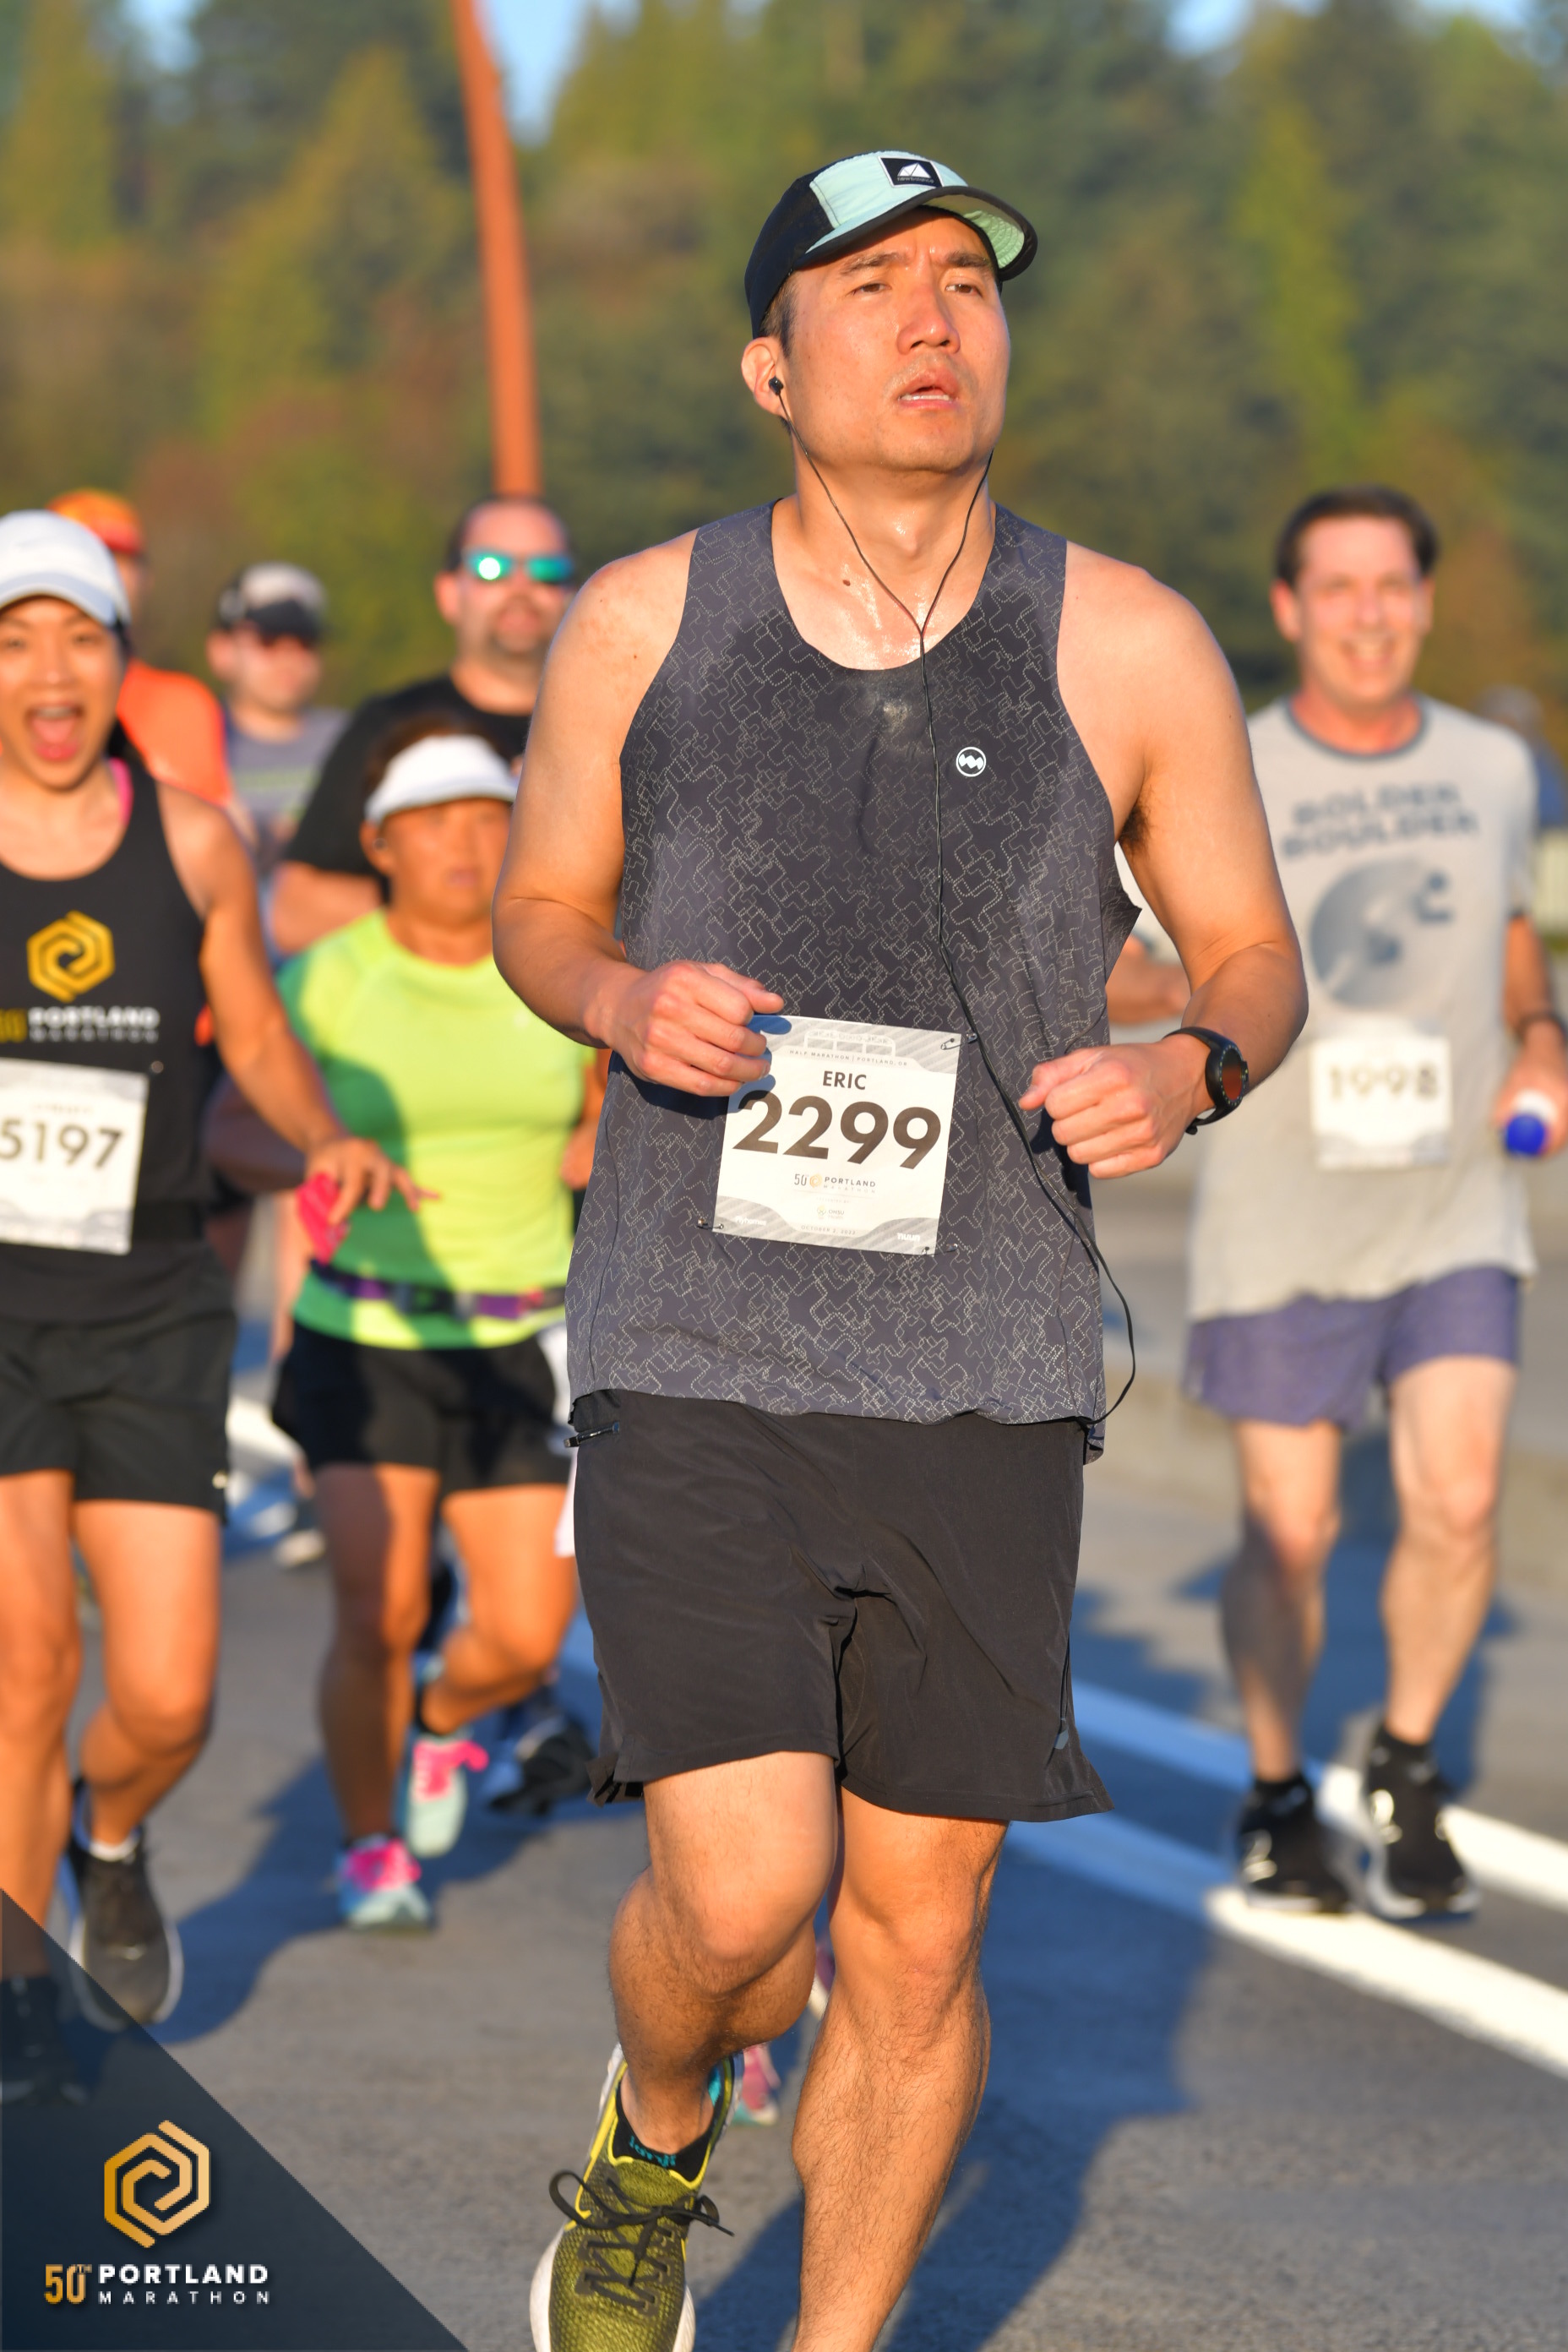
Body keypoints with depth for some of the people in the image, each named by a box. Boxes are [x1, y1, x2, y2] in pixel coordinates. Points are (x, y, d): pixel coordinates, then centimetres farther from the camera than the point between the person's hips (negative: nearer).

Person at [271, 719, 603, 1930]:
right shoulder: (330, 978, -7)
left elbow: (605, 1092, 17)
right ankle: (372, 1849, 14)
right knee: (379, 1618, -13)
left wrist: (598, 1143, -4)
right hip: (365, 1339, -2)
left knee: (526, 1641, -4)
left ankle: (443, 1719, 34)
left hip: (521, 1345, 2)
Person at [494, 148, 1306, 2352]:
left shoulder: (1131, 649, -1)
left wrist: (1189, 1069, -13)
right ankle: (654, 2155, 22)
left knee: (920, 1933, 5)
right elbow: (538, 907, 14)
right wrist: (626, 1000, -9)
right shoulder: (642, 624, 0)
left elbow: (1256, 956, 10)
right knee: (739, 1893, -13)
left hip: (985, 1383, 1)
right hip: (693, 1363, -1)